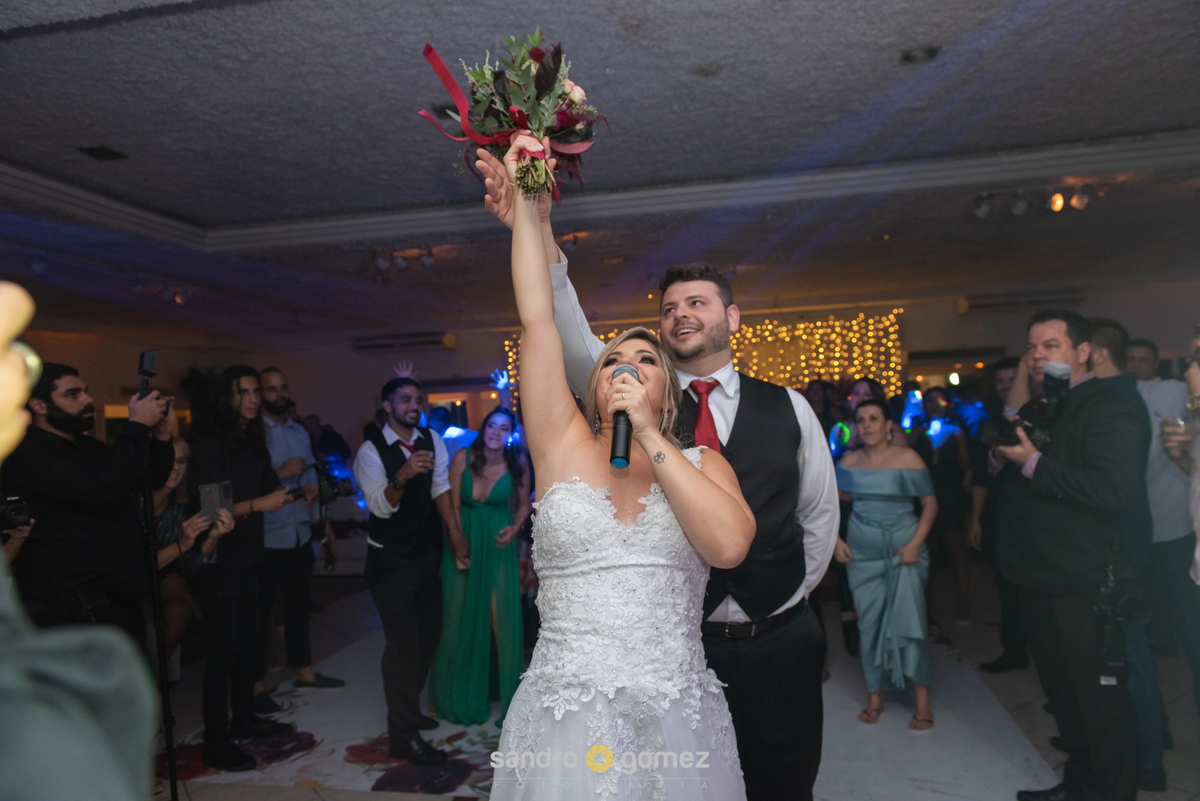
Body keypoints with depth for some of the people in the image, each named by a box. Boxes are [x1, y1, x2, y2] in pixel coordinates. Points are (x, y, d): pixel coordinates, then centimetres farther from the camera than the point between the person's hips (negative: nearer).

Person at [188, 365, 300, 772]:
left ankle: (244, 718, 34)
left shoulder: (252, 441, 9)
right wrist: (257, 504, -25)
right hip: (218, 559, -8)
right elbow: (204, 506, -22)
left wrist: (287, 493, -3)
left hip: (246, 556, 8)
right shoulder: (210, 445, -16)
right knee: (224, 647, -2)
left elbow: (269, 486, 15)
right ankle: (215, 743, 10)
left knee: (249, 639, 17)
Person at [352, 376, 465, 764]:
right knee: (403, 640, -6)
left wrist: (456, 535, -12)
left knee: (429, 632, 16)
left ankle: (408, 708, 37)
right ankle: (403, 737, 6)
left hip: (427, 553, 6)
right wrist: (402, 476, -43)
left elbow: (441, 489, -5)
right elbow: (381, 506, -24)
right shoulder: (371, 451, -15)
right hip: (391, 560, -6)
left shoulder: (432, 440, 0)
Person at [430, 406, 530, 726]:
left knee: (502, 615, -4)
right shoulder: (462, 458, -10)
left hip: (498, 545, 0)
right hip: (464, 541, 0)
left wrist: (515, 528, -11)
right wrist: (459, 543, -10)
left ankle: (506, 685, 15)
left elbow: (524, 504, 6)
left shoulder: (518, 464, -7)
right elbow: (453, 505, -6)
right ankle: (462, 693, 26)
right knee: (461, 614, 7)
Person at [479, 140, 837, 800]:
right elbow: (571, 342, -20)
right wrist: (538, 232, -34)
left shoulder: (786, 407, 1)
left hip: (780, 648, 1)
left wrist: (790, 597, 7)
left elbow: (819, 514, 10)